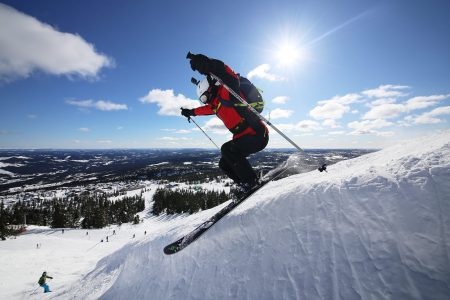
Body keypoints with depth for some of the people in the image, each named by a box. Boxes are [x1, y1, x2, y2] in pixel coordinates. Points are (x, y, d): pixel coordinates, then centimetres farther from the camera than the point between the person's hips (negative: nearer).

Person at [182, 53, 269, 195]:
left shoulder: (226, 93, -12)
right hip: (243, 137, 10)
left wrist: (207, 65, -45)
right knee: (224, 164, 9)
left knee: (227, 149, -26)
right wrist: (191, 112, 49)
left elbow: (231, 78, -34)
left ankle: (250, 182, -15)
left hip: (257, 135, -10)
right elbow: (207, 109, 38)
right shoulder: (216, 104, 16)